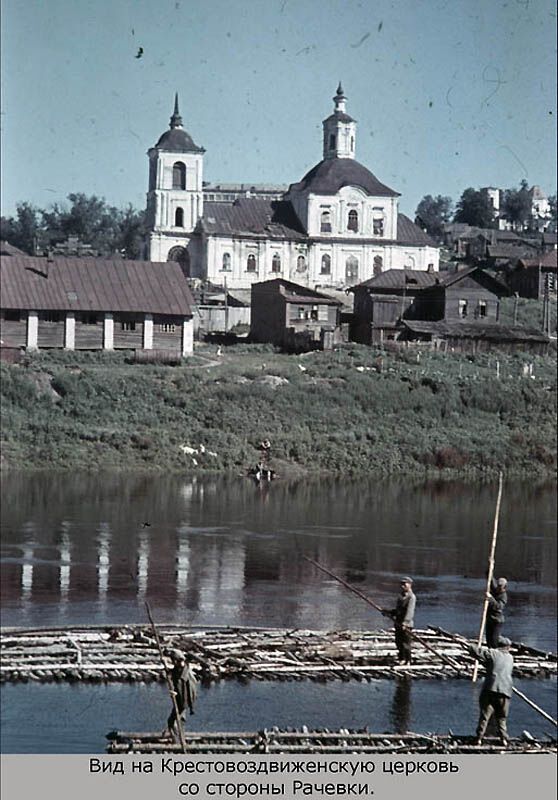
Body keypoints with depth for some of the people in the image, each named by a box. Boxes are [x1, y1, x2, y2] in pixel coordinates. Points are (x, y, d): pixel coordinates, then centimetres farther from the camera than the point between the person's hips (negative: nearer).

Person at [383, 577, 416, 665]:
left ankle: (408, 661, 2)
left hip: (406, 625, -8)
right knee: (399, 643, 12)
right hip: (398, 623, 8)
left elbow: (409, 611, -22)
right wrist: (389, 613, 8)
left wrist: (405, 623, -31)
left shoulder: (411, 597, -11)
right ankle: (402, 659, 24)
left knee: (406, 643, -5)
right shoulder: (401, 596, 18)